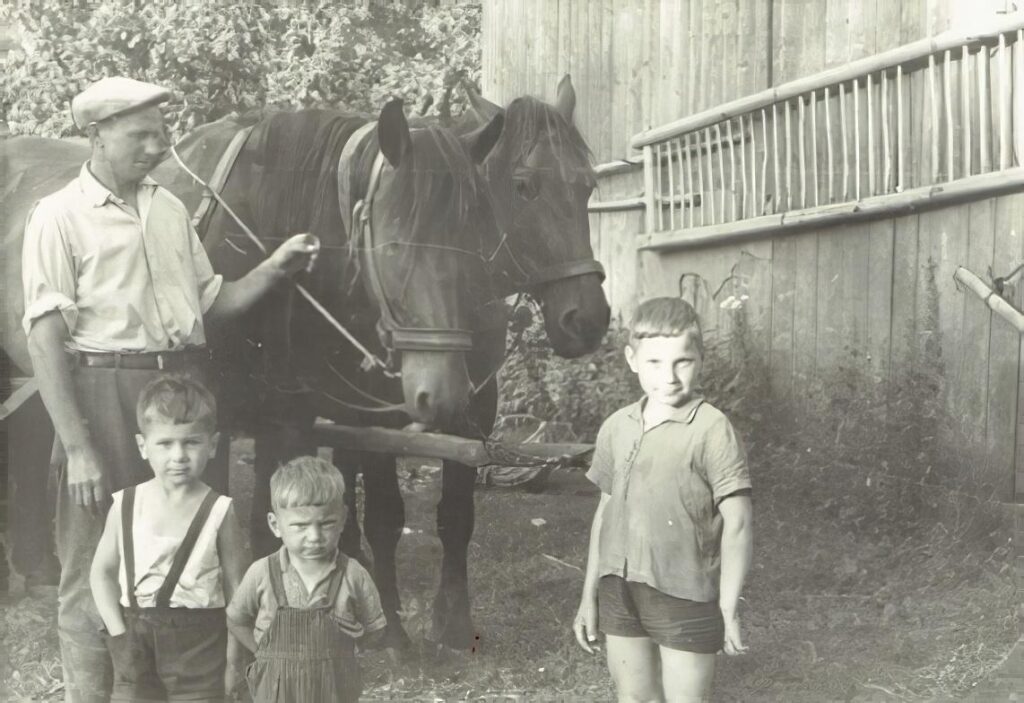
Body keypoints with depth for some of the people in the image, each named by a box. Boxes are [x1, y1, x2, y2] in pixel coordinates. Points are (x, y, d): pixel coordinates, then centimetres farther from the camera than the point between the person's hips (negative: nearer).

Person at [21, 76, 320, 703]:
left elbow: (210, 305, 17)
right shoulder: (60, 217, -6)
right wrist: (77, 448, -17)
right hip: (107, 396, -6)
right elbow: (45, 340, -11)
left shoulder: (170, 208, 11)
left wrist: (273, 270, 1)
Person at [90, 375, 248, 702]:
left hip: (200, 641, -2)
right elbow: (102, 572, 8)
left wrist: (235, 659, -3)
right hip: (137, 640, 2)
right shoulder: (125, 506, -1)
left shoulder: (219, 512, -8)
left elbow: (237, 587, -3)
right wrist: (118, 634, -2)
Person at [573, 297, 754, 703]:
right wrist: (589, 596, 14)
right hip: (620, 592, 6)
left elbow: (736, 524, -13)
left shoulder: (711, 430, -14)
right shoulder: (616, 427, 4)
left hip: (685, 596, -5)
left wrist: (728, 608, -13)